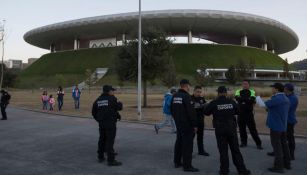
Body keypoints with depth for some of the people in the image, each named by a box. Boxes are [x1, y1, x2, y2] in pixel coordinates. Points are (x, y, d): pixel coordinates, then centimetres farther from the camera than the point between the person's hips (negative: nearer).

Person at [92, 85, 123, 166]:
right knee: (110, 141, -5)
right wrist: (118, 102, 12)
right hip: (110, 123, -7)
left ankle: (100, 157, 30)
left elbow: (94, 112, 12)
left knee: (102, 140, 18)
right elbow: (119, 107, -7)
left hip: (101, 123, 7)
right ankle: (111, 160, -3)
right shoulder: (112, 98, -10)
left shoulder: (98, 100, 10)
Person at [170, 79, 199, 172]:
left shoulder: (175, 96, 8)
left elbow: (172, 110, 16)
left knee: (179, 142, 18)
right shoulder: (186, 96, -18)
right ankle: (187, 166, 2)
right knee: (187, 144, -2)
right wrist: (194, 125, -15)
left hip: (178, 123, 8)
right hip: (187, 124, -8)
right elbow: (191, 112, -21)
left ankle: (177, 162, 27)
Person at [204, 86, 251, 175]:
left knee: (223, 150, 6)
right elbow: (238, 111, 14)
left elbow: (206, 112, 1)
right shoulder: (232, 102, 0)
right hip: (231, 128, 2)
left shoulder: (214, 103, -8)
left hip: (220, 129, -2)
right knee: (235, 149, 12)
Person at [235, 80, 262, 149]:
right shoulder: (238, 91, 5)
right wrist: (248, 99, -22)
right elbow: (237, 97, -16)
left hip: (249, 113, -2)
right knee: (242, 129, 10)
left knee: (253, 129, -1)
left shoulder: (252, 92, 0)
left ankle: (258, 143, 9)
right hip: (240, 113, 3)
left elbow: (252, 99, -18)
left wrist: (242, 99, -22)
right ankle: (243, 142, 24)